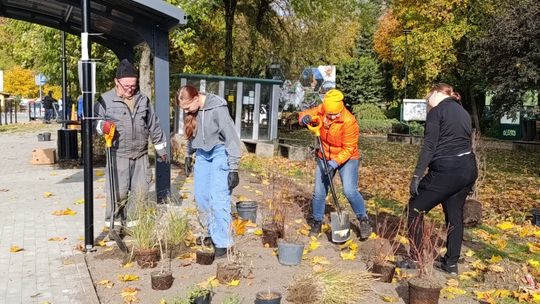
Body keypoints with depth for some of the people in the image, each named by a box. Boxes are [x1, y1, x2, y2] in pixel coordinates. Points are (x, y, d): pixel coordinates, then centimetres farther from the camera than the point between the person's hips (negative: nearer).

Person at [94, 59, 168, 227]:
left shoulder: (143, 100, 10)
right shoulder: (106, 100, -2)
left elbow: (154, 126, 16)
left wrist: (161, 149, 18)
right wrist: (102, 125, -23)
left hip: (141, 155, 4)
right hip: (118, 155, -4)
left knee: (141, 189, 6)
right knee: (118, 190, -5)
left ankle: (131, 220, 24)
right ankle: (113, 222, 16)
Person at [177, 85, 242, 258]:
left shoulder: (217, 108, -23)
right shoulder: (192, 111, -4)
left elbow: (231, 137, -21)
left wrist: (233, 169, -22)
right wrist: (188, 156, 18)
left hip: (220, 153, -6)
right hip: (202, 153, 7)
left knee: (218, 198, -12)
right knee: (201, 196, 7)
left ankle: (222, 242, -3)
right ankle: (212, 232, 25)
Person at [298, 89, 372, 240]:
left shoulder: (349, 122, -29)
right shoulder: (321, 110, -15)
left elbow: (348, 149, -25)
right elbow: (305, 114, -2)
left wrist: (335, 163, -32)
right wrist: (304, 118, -26)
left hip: (346, 159, -5)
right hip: (324, 157, 5)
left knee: (350, 191, -17)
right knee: (319, 192, 6)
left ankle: (363, 220, 5)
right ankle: (317, 222, 25)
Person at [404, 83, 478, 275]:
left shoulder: (436, 111, -5)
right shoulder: (463, 113, 18)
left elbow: (429, 146, -14)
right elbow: (465, 142, 20)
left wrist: (417, 176, -15)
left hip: (447, 170, -8)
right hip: (468, 169, 8)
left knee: (416, 208, 5)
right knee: (455, 214, 17)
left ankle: (413, 259, 9)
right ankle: (451, 263, 23)